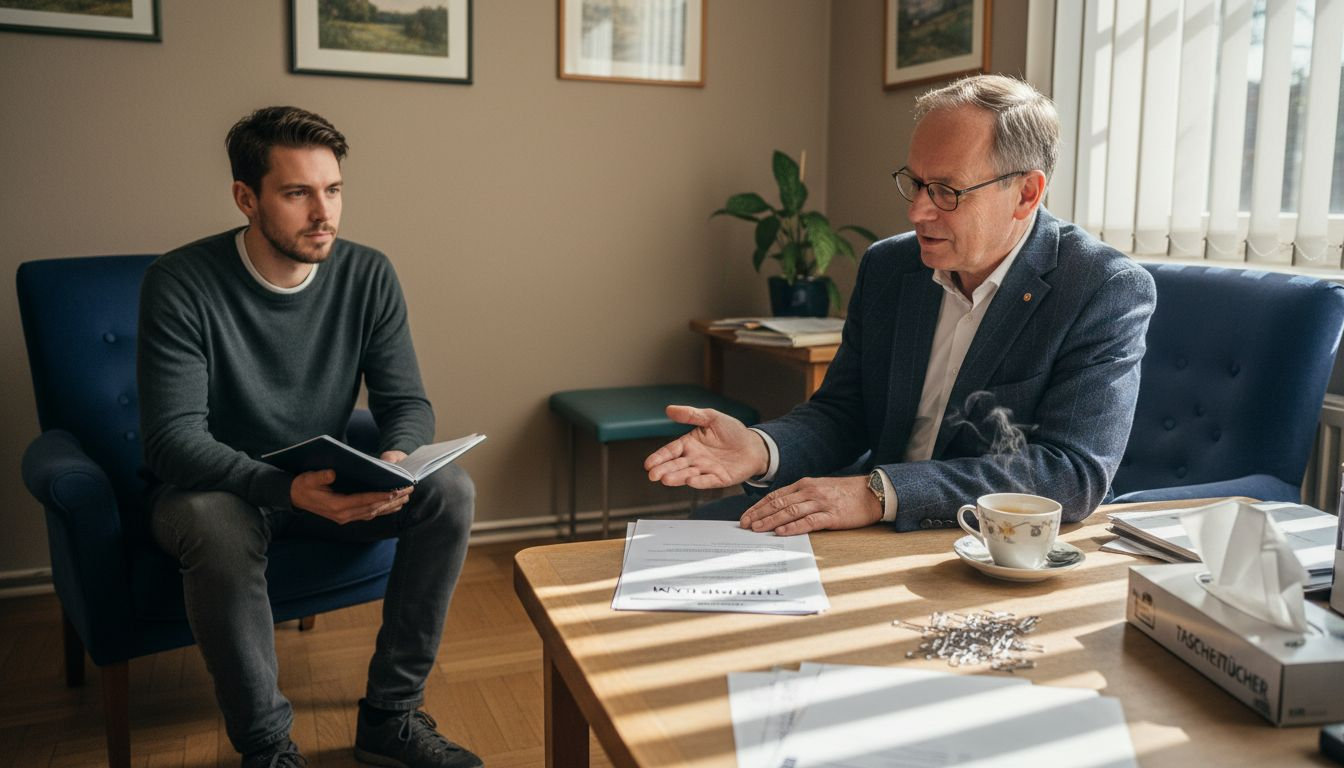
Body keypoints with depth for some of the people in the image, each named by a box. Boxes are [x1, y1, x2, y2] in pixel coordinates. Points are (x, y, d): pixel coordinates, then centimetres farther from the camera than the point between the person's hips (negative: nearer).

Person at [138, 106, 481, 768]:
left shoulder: (368, 276, -6)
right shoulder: (181, 283, -18)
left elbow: (407, 403, -5)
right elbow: (173, 439, -24)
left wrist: (395, 461, -30)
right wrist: (285, 488, -41)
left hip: (327, 484, 4)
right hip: (213, 487, -3)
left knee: (451, 490, -19)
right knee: (218, 526, -38)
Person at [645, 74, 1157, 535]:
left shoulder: (1111, 292, -14)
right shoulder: (886, 266, 3)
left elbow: (1076, 472, -22)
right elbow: (841, 412, 6)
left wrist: (882, 492, -31)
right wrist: (760, 450, -18)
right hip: (875, 527, 6)